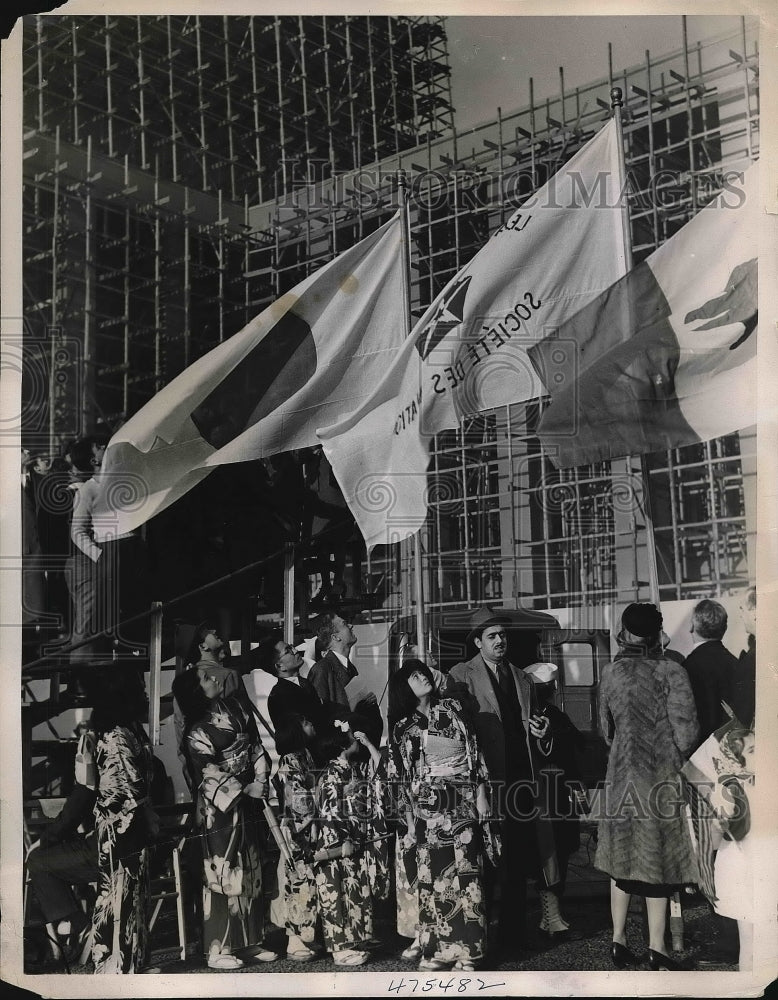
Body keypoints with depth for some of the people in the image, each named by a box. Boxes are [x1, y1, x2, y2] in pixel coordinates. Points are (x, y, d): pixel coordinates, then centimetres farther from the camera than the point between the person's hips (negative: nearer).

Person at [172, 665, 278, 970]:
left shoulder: (235, 708, 7)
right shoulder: (197, 731, -12)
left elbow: (256, 747, 8)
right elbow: (211, 774, -14)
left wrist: (261, 782, -4)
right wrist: (245, 790, -13)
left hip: (247, 802, 7)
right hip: (219, 808, -7)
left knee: (251, 871, 11)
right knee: (222, 874, -3)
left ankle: (251, 940, 21)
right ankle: (218, 949, 5)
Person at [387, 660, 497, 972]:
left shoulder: (452, 708, 8)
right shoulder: (403, 727, 9)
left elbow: (474, 750, 5)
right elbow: (400, 776, 12)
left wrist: (481, 791, -1)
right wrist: (409, 814, 7)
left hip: (463, 801, -1)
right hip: (428, 806, 1)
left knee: (465, 871, -4)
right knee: (433, 874, 0)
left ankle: (466, 949, -1)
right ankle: (436, 947, 8)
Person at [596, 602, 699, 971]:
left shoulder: (611, 672, 2)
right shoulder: (670, 671, -11)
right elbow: (686, 733, -11)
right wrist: (677, 758, 8)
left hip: (620, 775, 4)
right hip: (659, 776, -4)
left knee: (623, 860, 13)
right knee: (658, 861, 3)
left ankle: (619, 941, 19)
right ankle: (656, 949, 7)